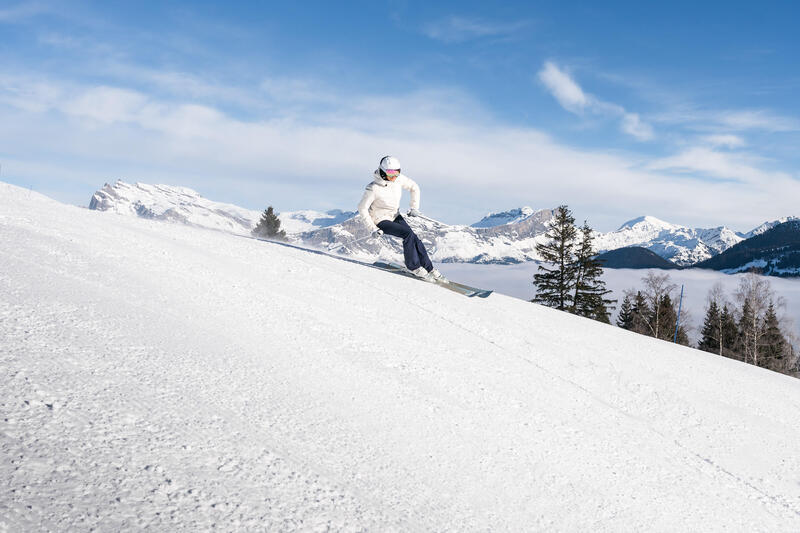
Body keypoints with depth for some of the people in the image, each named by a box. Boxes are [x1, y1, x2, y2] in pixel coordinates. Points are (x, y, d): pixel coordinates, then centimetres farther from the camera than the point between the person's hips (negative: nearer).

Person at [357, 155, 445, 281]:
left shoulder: (399, 179, -12)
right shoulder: (373, 188, -27)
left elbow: (414, 187, 6)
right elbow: (362, 208, -18)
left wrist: (414, 207, -3)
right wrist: (373, 228, -20)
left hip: (395, 216, 5)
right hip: (381, 220, -5)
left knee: (415, 239, -7)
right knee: (408, 234, -23)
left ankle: (428, 268, 5)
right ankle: (413, 266, -8)